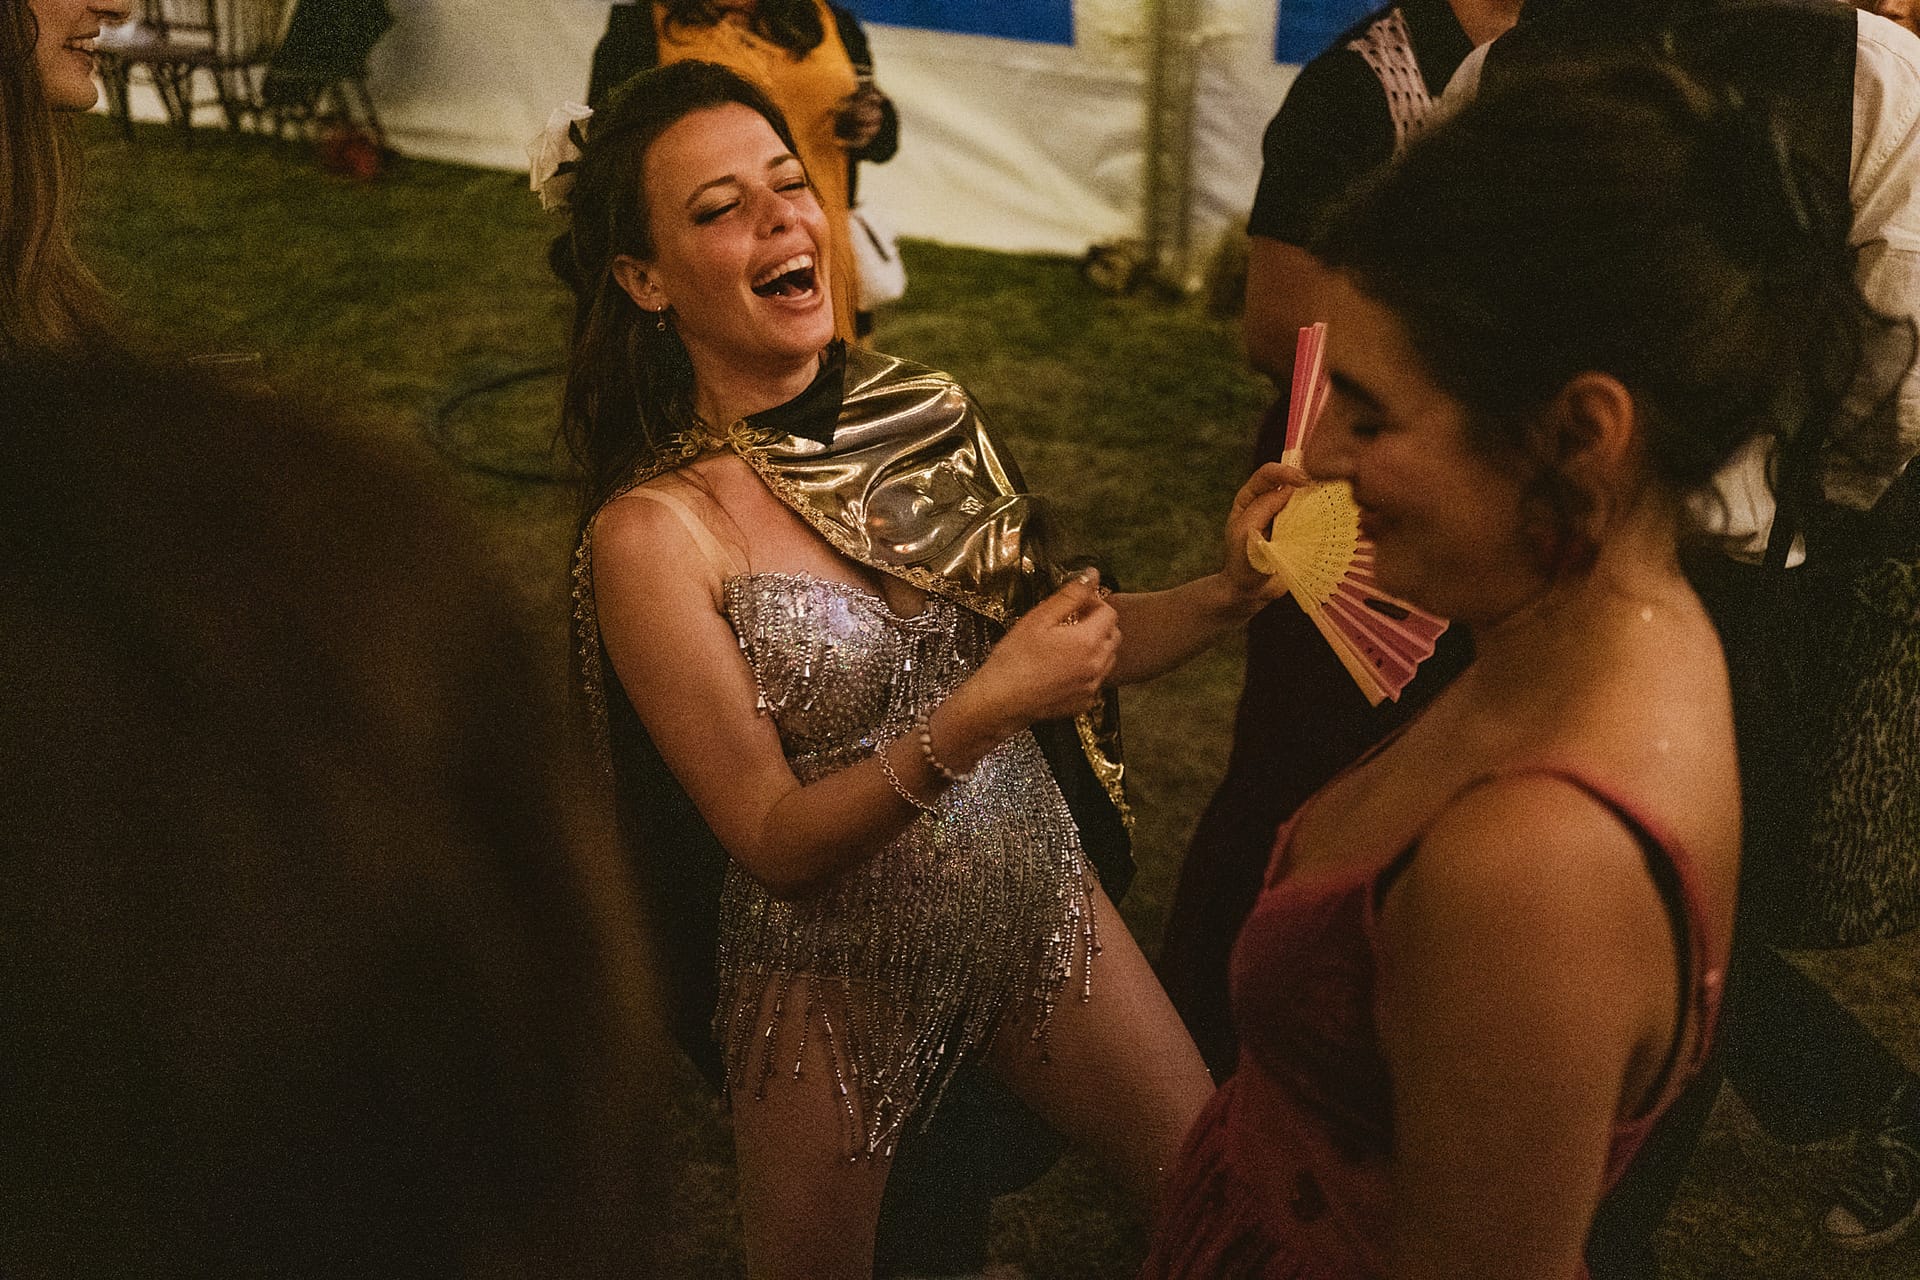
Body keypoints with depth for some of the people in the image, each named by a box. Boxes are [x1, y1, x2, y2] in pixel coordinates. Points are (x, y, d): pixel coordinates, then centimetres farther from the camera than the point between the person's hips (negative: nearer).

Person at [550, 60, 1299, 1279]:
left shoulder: (928, 413, -5)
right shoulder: (656, 531, -18)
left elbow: (1058, 641, 4)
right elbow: (774, 841, -18)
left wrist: (1223, 594, -13)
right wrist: (981, 714, -30)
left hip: (1043, 894, 4)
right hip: (837, 973, -4)